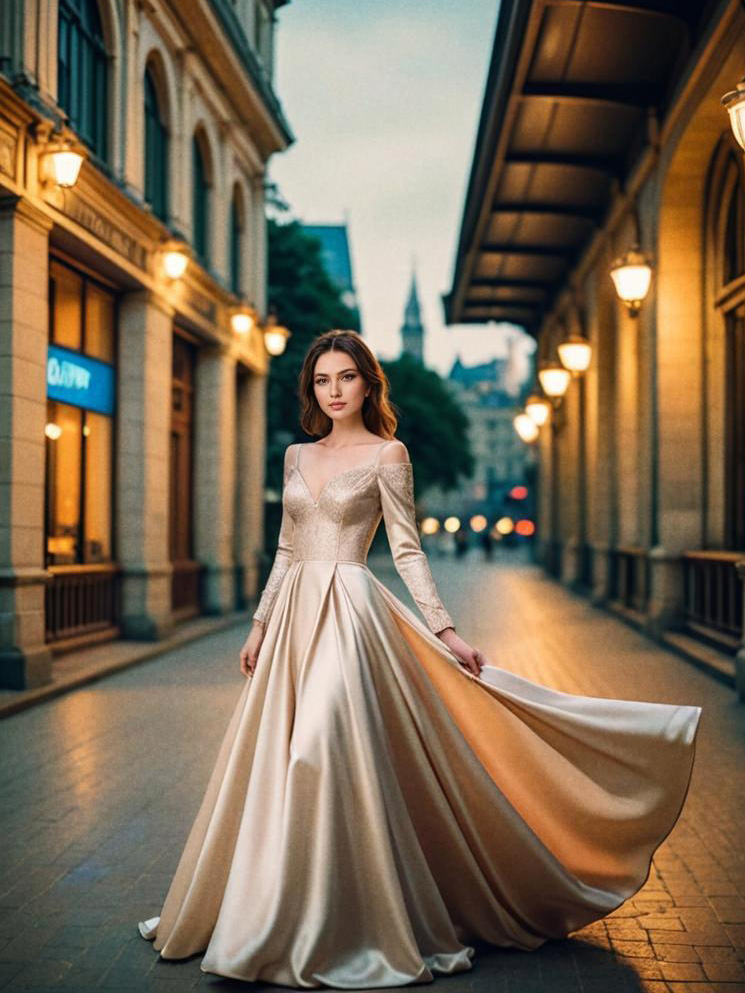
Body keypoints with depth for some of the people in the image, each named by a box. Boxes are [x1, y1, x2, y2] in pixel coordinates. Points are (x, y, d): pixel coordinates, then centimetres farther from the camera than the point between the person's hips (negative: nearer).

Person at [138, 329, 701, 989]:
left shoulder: (386, 454, -1)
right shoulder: (298, 456, 15)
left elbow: (407, 550, -4)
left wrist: (444, 631, -11)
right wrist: (260, 625, 17)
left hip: (350, 613, -6)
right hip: (294, 615, 7)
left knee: (333, 755, -13)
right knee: (277, 764, 8)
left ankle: (350, 927, 1)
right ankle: (290, 919, 23)